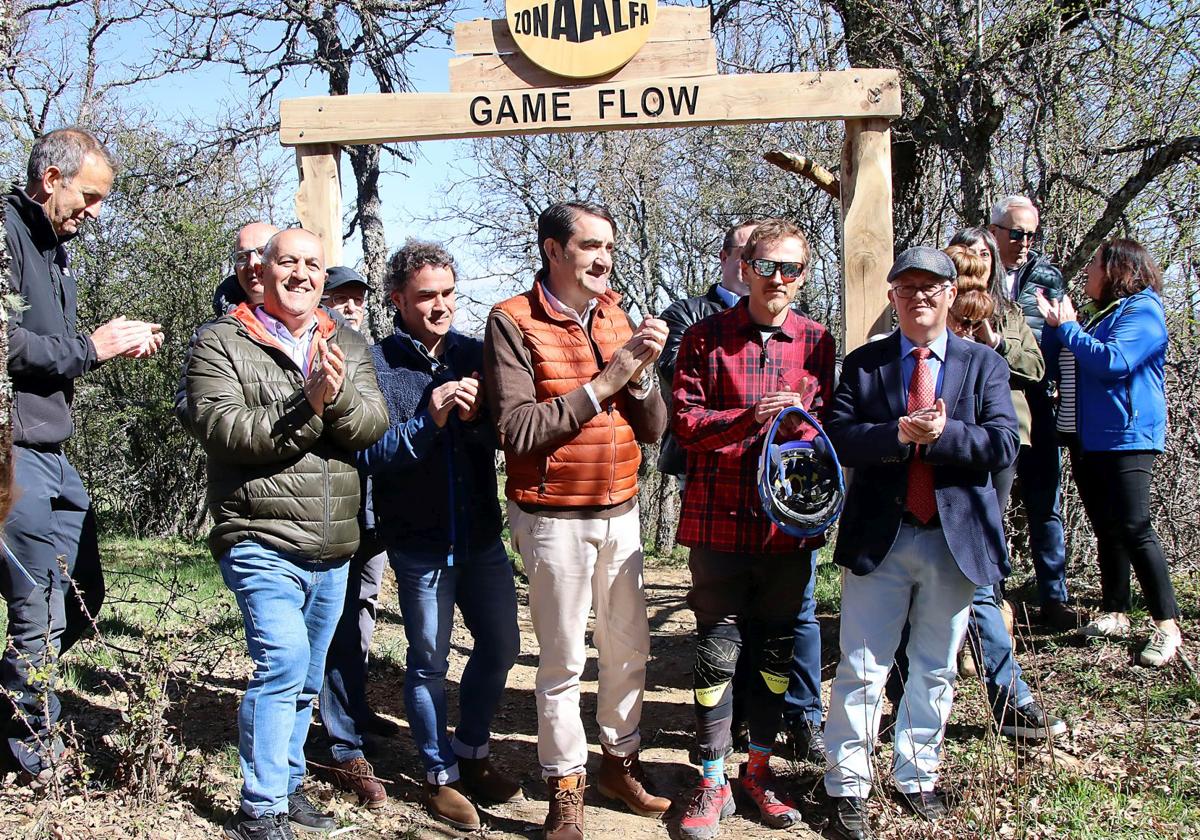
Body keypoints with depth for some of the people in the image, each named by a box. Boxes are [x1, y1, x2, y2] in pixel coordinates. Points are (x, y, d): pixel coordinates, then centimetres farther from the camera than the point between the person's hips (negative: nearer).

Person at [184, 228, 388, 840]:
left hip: (334, 548, 6)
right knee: (283, 664, -16)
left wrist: (337, 394, -24)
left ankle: (286, 784, 30)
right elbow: (221, 428, -16)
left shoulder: (347, 346, 12)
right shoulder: (222, 344, -1)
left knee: (307, 677, 15)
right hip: (263, 542, -5)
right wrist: (306, 405, -23)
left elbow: (373, 423, -4)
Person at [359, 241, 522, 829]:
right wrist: (428, 421, -26)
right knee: (429, 662, 7)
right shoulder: (378, 365, -9)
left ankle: (471, 753, 35)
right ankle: (440, 775, 25)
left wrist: (478, 417, -21)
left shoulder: (476, 355, 1)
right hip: (419, 542, -4)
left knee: (501, 646, 13)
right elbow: (370, 456, -13)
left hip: (482, 535, 4)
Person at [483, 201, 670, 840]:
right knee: (563, 660, 4)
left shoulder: (617, 320, 7)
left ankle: (620, 762, 33)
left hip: (620, 512, 6)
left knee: (629, 649, 14)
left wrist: (642, 373, -14)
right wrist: (602, 383, -20)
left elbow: (652, 429, 5)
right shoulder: (513, 322, -10)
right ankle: (565, 787, 20)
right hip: (554, 517, -5)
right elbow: (518, 430, -20)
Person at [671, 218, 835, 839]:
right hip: (720, 521, -2)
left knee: (776, 649, 12)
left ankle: (759, 769, 29)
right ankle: (713, 782, 15)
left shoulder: (815, 341, 6)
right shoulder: (706, 338, 1)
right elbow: (685, 422, -6)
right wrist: (750, 417, -21)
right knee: (718, 650, 2)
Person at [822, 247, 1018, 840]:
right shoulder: (863, 363, 5)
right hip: (879, 538, -1)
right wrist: (901, 434, -23)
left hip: (956, 539, 1)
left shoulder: (984, 365, 6)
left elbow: (1002, 447, -7)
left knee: (935, 670, 14)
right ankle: (848, 785, 13)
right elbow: (839, 437, -8)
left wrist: (942, 433, -21)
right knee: (862, 669, 1)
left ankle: (917, 776, 30)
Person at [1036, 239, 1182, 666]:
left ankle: (1167, 626, -6)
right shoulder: (1094, 315, 18)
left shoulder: (1142, 310, -7)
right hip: (1087, 439, 9)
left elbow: (1112, 362, -23)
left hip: (1125, 437, -9)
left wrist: (1068, 327, -12)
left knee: (1134, 529, -11)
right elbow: (1055, 369, 18)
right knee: (1106, 530, 12)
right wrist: (1053, 326, 4)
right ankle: (1115, 614, 20)